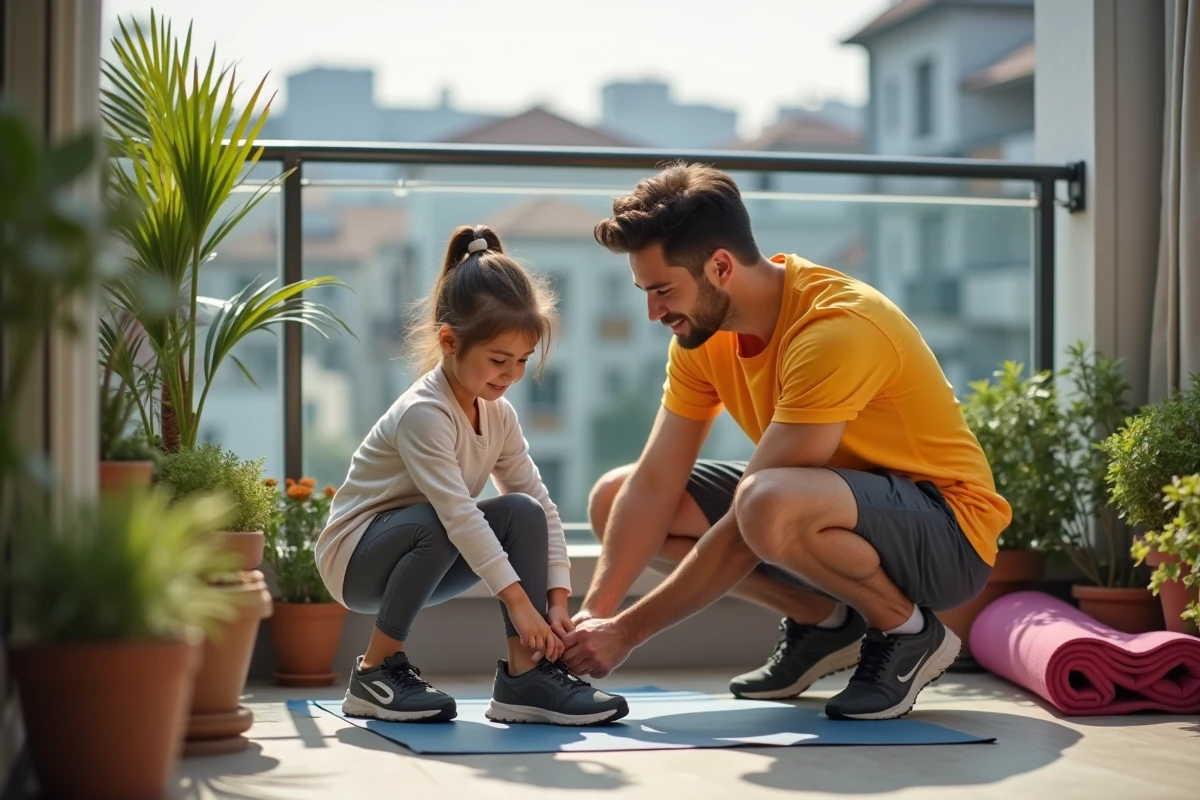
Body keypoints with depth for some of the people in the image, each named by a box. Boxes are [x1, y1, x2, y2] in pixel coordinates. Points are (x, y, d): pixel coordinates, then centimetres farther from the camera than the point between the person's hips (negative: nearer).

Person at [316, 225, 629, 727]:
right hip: (354, 556, -7)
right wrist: (517, 601, -36)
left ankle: (525, 675, -16)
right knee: (434, 526, -37)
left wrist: (556, 599, -14)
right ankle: (377, 671, -19)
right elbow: (456, 513, -33)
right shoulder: (423, 413, -25)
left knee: (523, 512, -15)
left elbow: (542, 503, -3)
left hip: (423, 557, 7)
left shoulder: (498, 414, 0)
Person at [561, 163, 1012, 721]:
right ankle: (822, 621, 8)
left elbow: (750, 521, -30)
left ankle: (909, 632, -10)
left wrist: (627, 631, -26)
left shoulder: (835, 330, -29)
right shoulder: (703, 331, -4)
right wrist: (593, 612, -19)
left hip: (946, 534, -8)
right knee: (613, 498, 0)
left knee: (771, 505, -40)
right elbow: (654, 486, -6)